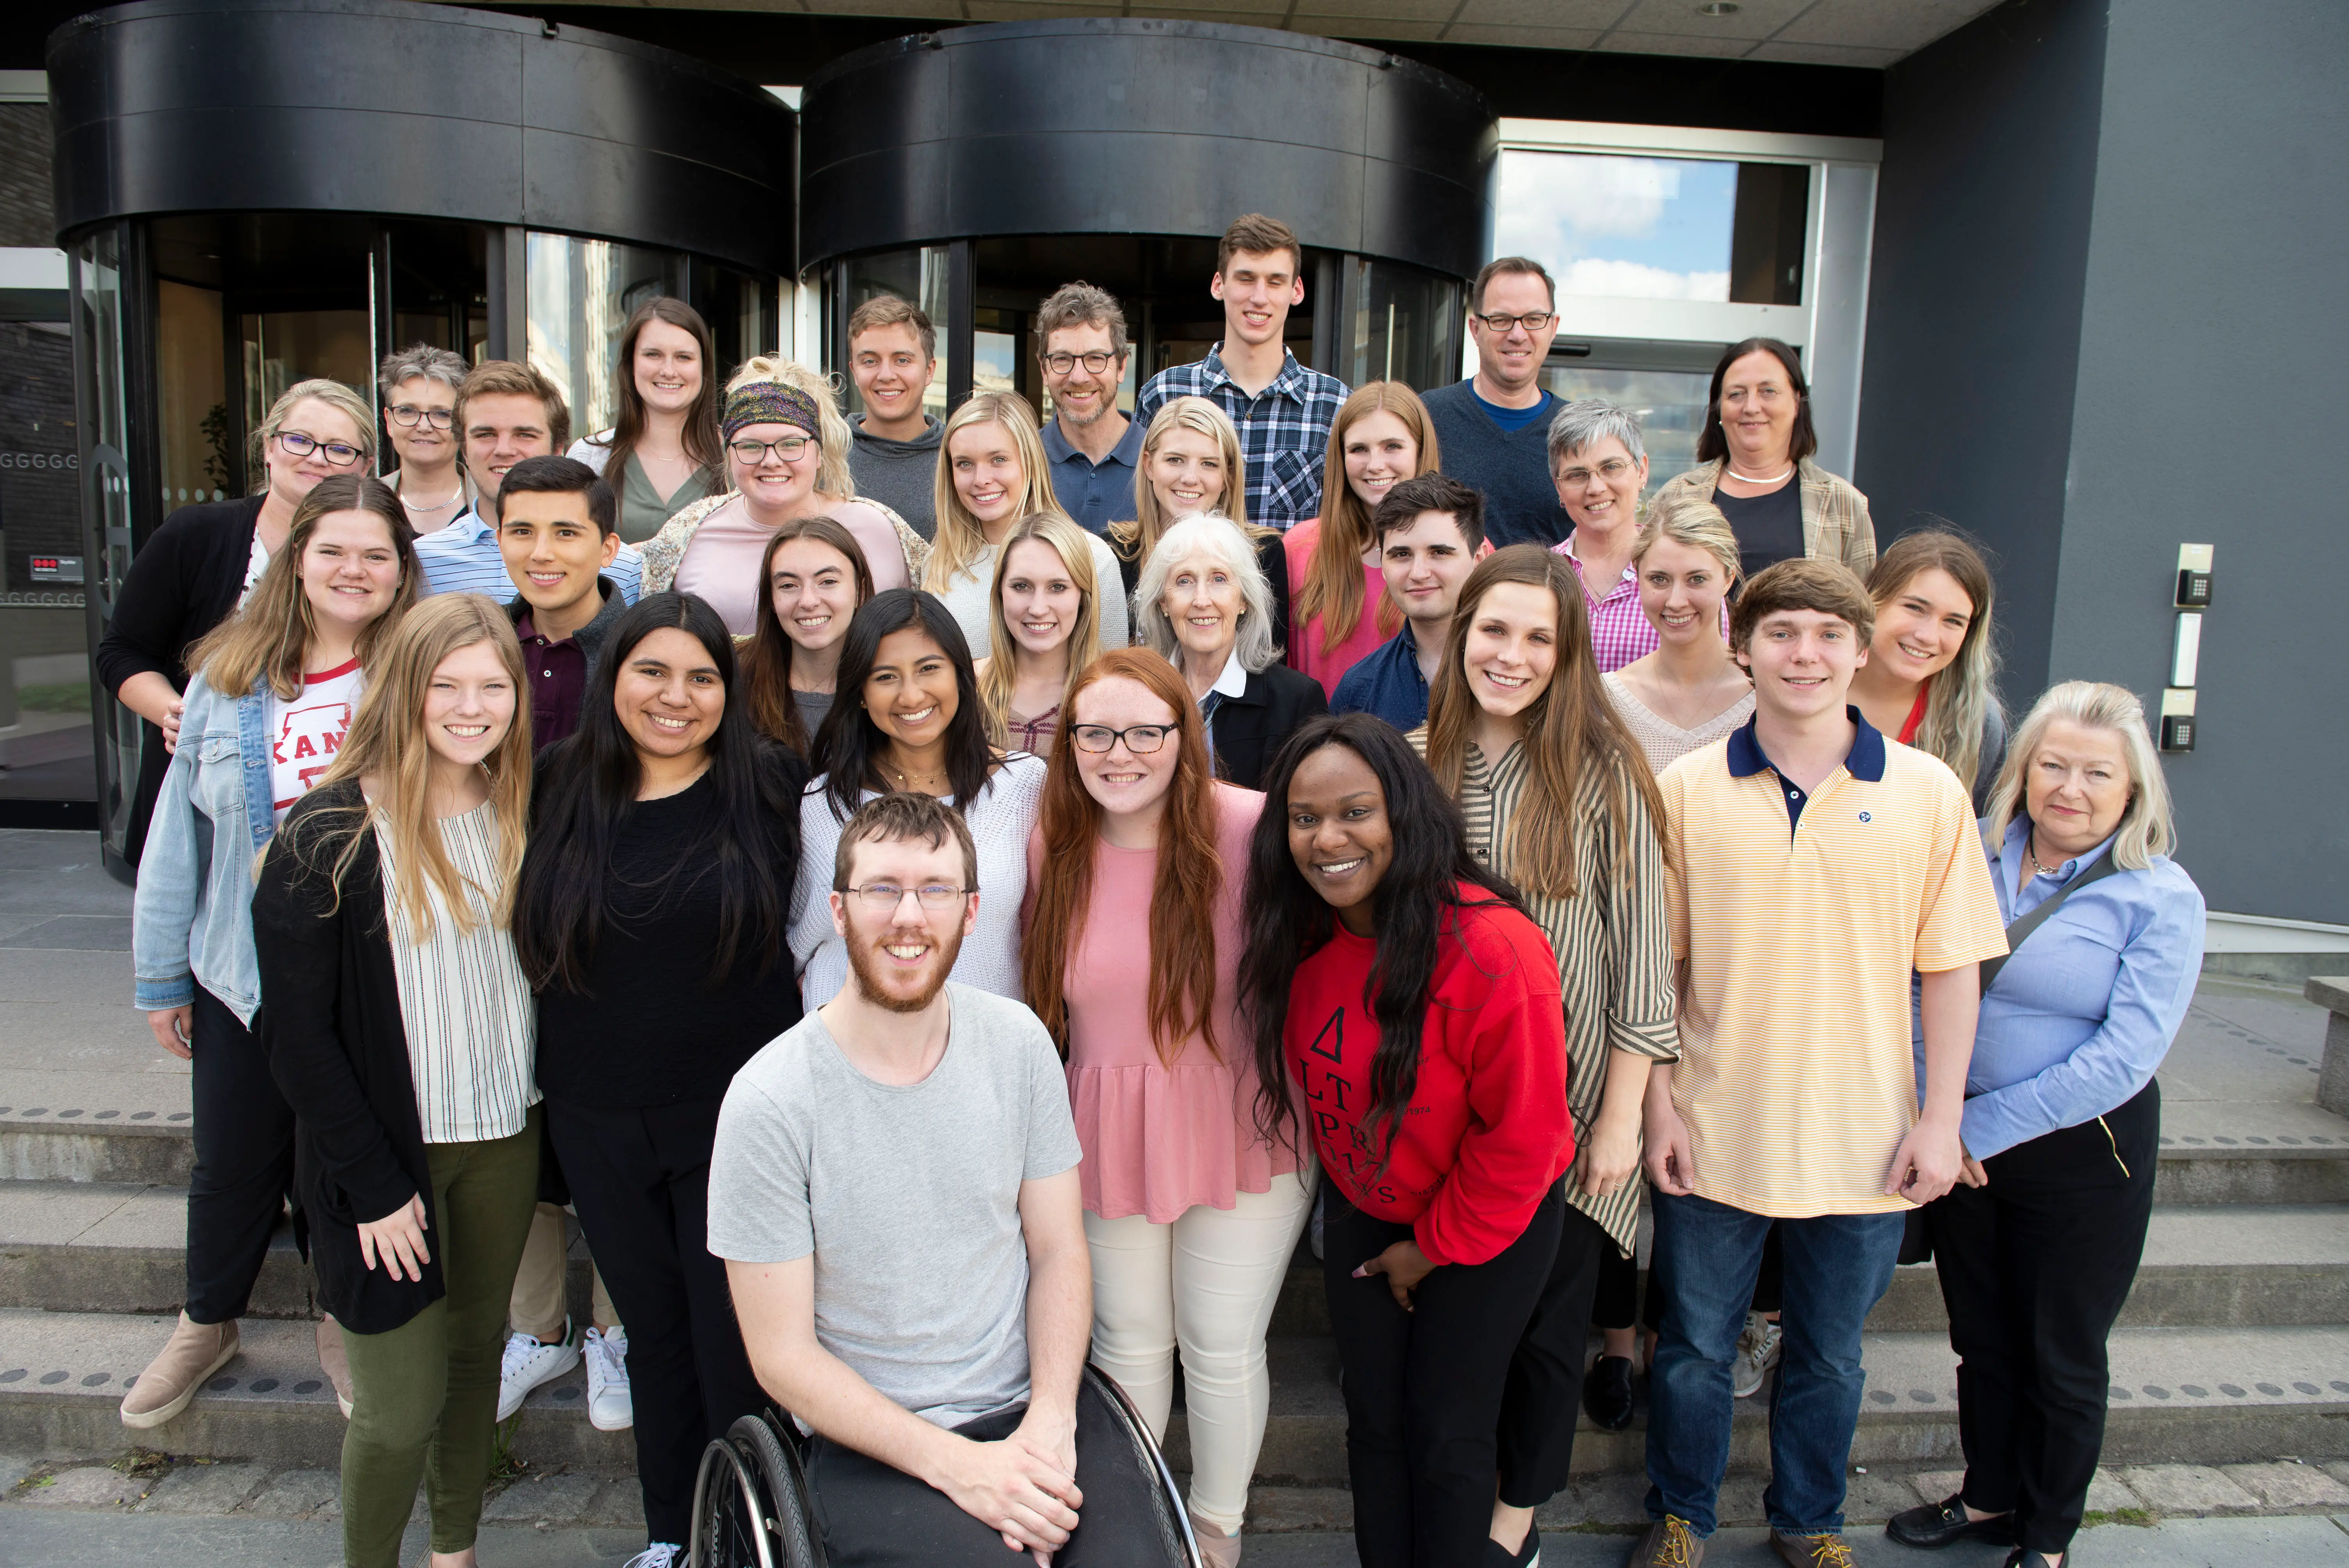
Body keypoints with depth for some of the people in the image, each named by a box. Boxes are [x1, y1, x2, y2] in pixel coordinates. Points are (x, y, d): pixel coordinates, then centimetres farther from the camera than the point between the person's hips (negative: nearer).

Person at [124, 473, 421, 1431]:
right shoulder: (228, 678, 0)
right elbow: (179, 833, 7)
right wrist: (161, 974, 9)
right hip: (244, 972, 3)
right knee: (232, 1163, 18)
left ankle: (348, 1327, 37)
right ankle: (207, 1324, 44)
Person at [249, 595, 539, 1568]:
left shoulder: (519, 816, 3)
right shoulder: (328, 836, -13)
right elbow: (296, 1030, -12)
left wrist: (534, 1102, 2)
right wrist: (372, 1180, -12)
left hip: (504, 1138, 5)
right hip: (388, 1152, -5)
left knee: (477, 1357, 17)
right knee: (400, 1408, 0)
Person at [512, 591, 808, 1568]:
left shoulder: (770, 788, -7)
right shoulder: (560, 790, 0)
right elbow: (536, 943, 11)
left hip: (733, 1116, -3)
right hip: (599, 1122, 3)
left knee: (735, 1337, 6)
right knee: (653, 1328, 18)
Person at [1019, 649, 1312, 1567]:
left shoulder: (1252, 829, -16)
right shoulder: (1050, 848, -1)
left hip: (1242, 1130, -3)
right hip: (1107, 1136, 3)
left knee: (1222, 1351, 12)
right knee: (1128, 1346, 17)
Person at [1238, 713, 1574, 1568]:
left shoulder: (1491, 949, -31)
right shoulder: (1300, 937, -12)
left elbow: (1523, 1132, -22)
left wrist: (1439, 1244, -11)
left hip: (1489, 1226, -5)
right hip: (1361, 1214, 5)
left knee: (1447, 1434, 8)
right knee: (1374, 1424, 14)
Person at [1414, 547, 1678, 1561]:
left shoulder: (1602, 772, -10)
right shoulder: (1413, 761, -1)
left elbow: (1640, 951, -8)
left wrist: (1621, 1116, -8)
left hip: (1565, 1107, -2)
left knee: (1545, 1324, 12)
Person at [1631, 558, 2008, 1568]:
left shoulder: (1928, 792, -4)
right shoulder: (1686, 790, -5)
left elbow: (1952, 965, 0)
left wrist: (1940, 1118, -3)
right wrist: (1661, 1105, -4)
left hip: (1863, 1142, 1)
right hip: (1715, 1134, 0)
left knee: (1829, 1354, 19)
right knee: (1694, 1346, 14)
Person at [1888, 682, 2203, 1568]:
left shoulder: (2161, 899, -12)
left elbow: (2126, 1055, -19)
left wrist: (1983, 1128, -19)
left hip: (2081, 1159, -3)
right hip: (1956, 1147, 4)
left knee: (2061, 1357, 13)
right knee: (1980, 1339, 19)